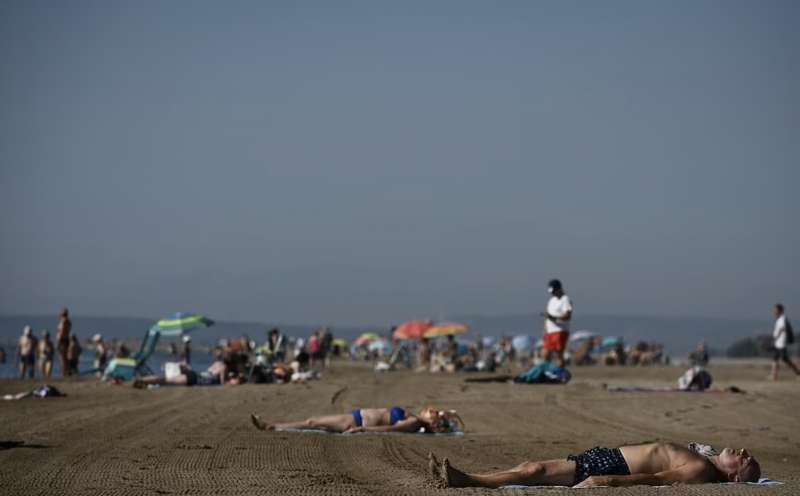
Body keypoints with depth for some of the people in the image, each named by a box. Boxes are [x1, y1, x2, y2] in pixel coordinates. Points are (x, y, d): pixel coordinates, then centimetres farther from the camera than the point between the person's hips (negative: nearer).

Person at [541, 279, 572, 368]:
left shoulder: (565, 299, -8)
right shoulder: (551, 300, 19)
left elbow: (568, 316, -19)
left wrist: (554, 317, -29)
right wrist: (545, 330, 17)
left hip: (560, 331, -9)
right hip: (550, 331, 9)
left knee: (559, 355, -10)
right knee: (547, 354, 8)